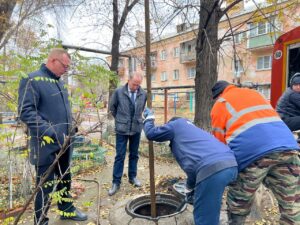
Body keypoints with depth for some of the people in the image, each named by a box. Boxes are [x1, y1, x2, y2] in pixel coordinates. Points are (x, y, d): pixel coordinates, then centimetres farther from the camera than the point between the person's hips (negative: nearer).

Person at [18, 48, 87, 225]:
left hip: (64, 143, 8)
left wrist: (71, 127, 9)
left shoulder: (59, 82, 14)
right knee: (46, 184, 6)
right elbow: (25, 111, -19)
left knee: (65, 179, 20)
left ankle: (67, 210, 38)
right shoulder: (32, 80, -11)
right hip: (47, 144, -8)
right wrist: (46, 132, -24)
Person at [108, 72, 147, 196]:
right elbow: (112, 107, 5)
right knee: (120, 156, 2)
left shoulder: (143, 94, -4)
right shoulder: (118, 92, -9)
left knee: (134, 154, 13)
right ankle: (116, 182, 13)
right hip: (122, 129, -2)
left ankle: (132, 177, 30)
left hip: (137, 128, 3)